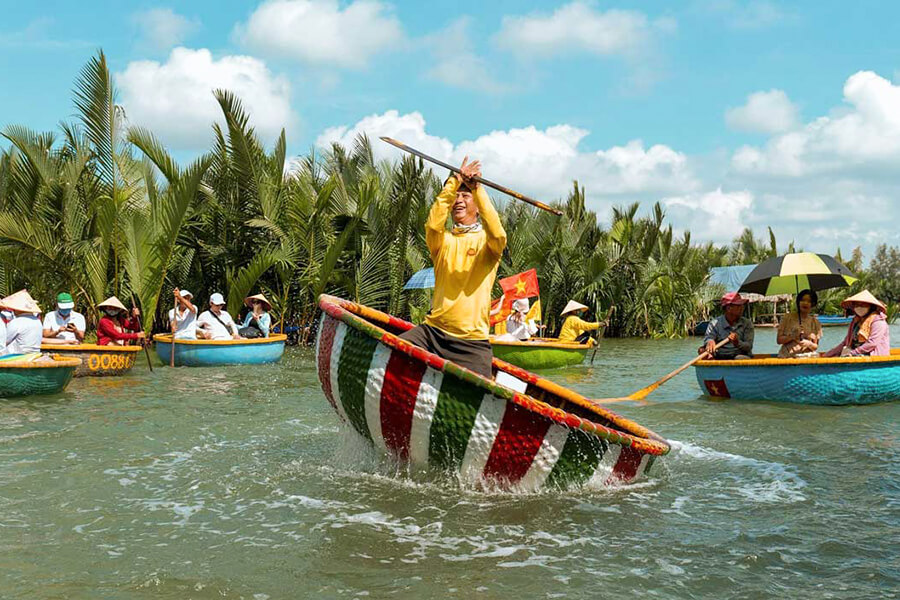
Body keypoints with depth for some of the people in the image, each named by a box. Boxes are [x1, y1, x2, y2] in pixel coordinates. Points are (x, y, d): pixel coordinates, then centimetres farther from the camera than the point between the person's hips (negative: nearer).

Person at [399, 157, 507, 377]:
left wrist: (476, 187, -19)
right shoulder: (443, 240, 15)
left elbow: (497, 234, -17)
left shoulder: (486, 241, 9)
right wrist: (455, 182, -14)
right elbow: (433, 224, -10)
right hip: (433, 330, 2)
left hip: (472, 341, -2)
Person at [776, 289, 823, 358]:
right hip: (787, 356, -2)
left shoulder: (815, 322, 11)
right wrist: (792, 337, -12)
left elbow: (815, 347, 12)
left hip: (806, 356, 2)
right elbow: (779, 340, 5)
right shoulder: (788, 318, 7)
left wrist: (808, 343, -10)